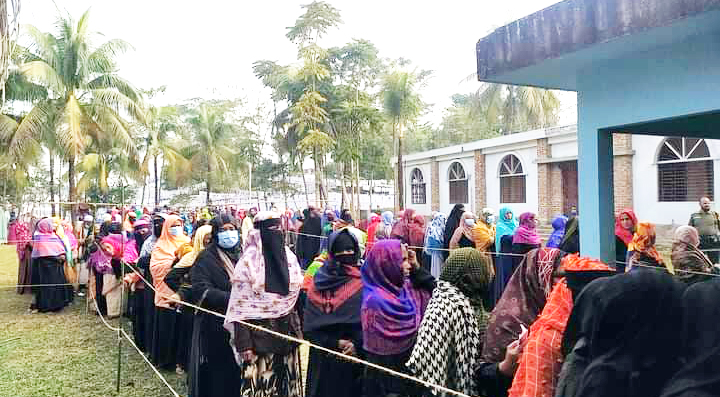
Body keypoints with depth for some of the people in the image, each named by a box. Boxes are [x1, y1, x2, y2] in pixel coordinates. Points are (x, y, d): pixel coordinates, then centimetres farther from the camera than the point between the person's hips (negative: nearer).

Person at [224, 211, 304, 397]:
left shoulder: (290, 257, 3)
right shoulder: (248, 261, -12)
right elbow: (240, 305, -13)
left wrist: (298, 329, 8)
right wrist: (244, 343, -16)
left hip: (287, 332, 5)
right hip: (259, 333, -5)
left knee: (288, 381, 12)